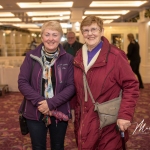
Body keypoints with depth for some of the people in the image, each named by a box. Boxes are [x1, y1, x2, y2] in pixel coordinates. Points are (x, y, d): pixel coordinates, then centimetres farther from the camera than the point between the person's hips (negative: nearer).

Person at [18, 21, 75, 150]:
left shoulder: (68, 59, -4)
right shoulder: (31, 56, -3)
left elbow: (71, 86, -8)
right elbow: (22, 82, -5)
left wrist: (51, 103, -19)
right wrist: (38, 101, -19)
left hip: (59, 112, 0)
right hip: (35, 112, 0)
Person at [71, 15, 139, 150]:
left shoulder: (115, 56, -14)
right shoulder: (79, 57, 5)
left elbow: (131, 86, -14)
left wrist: (125, 115, -21)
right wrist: (74, 108, 8)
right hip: (84, 120, 5)